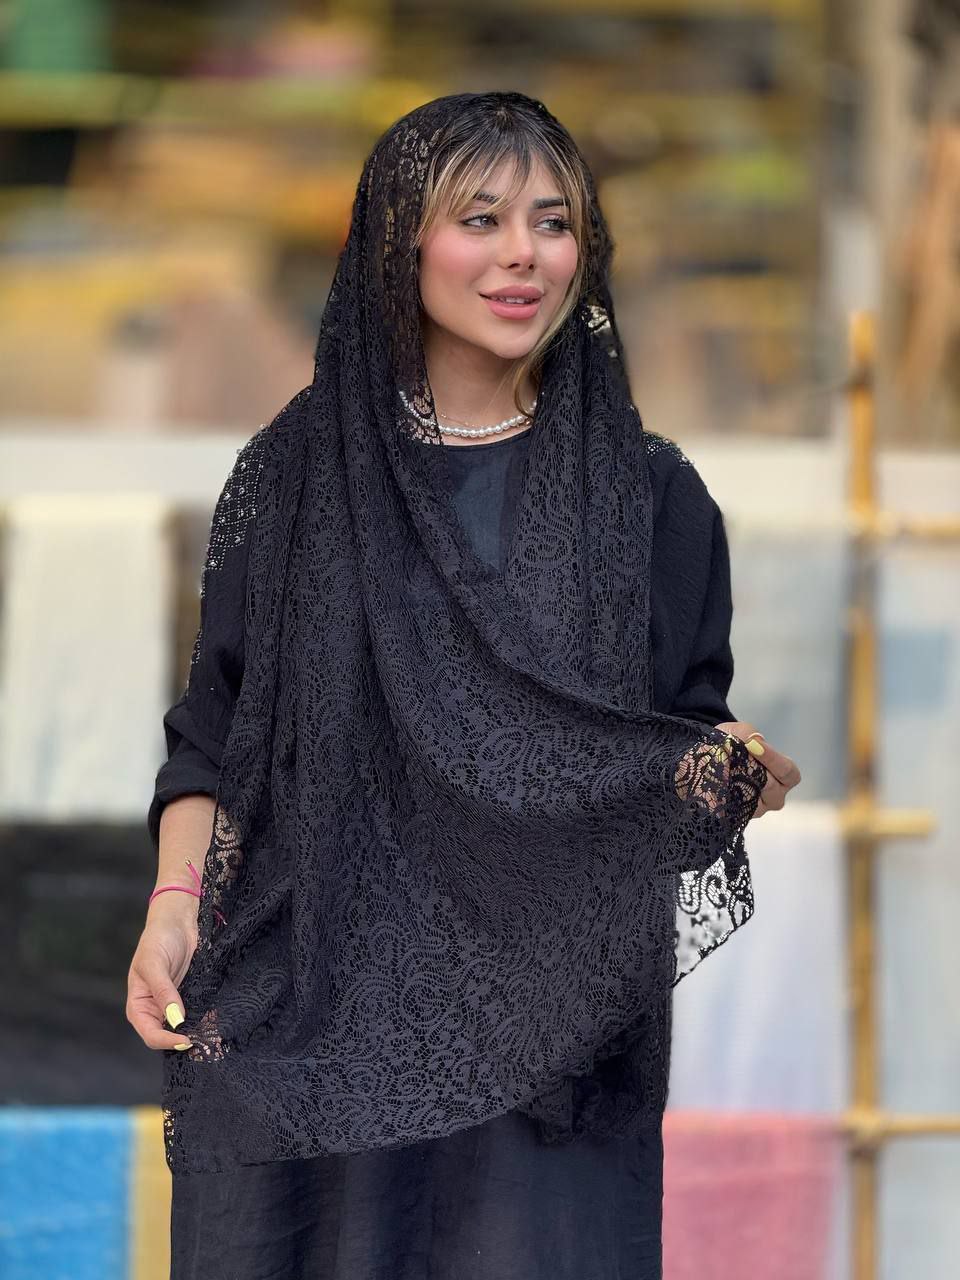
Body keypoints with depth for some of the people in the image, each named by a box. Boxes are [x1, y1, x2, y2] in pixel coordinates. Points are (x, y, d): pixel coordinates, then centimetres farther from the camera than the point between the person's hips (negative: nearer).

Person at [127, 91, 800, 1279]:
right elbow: (213, 732, 7)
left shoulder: (643, 490, 5)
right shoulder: (296, 472, 5)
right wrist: (173, 905, -7)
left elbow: (691, 738, 6)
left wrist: (742, 774, -17)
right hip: (313, 1008, 0)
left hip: (547, 1008, 0)